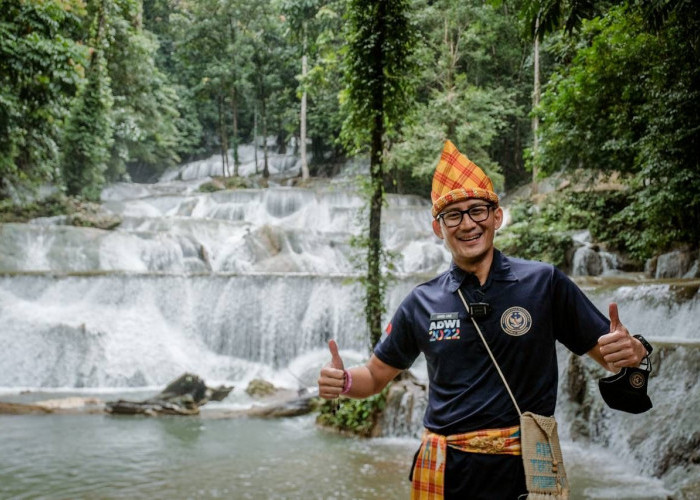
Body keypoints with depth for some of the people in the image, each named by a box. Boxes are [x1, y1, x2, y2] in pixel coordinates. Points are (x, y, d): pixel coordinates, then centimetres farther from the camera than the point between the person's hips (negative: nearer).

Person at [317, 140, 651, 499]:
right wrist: (343, 381, -10)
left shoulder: (544, 283, -6)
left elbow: (608, 355, 0)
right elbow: (376, 375, 11)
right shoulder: (421, 303, 1)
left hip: (523, 469, -2)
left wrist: (631, 351, -23)